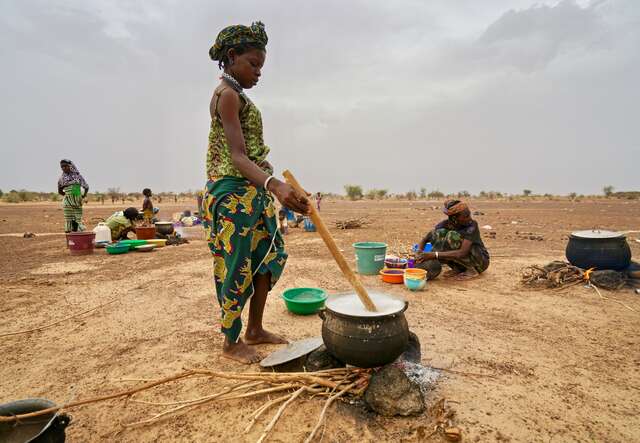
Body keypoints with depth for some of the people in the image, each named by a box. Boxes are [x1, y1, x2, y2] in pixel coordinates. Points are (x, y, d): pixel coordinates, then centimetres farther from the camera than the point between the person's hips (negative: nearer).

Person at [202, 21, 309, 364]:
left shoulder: (236, 95, 19)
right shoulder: (227, 94, -12)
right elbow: (237, 156, -25)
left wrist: (269, 187, 27)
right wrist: (275, 185, -41)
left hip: (253, 192, 10)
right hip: (233, 193, -10)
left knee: (269, 255, 12)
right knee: (237, 267, -1)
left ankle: (255, 330, 24)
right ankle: (231, 343, 17)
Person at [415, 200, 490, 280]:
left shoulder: (472, 225, -25)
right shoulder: (445, 224, -12)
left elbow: (462, 253, -36)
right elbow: (424, 240, -6)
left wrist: (434, 255, -39)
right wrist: (420, 254, -27)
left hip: (481, 261, -5)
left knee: (451, 236, -28)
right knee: (440, 233, -18)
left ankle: (472, 270, -13)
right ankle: (457, 269, -7)